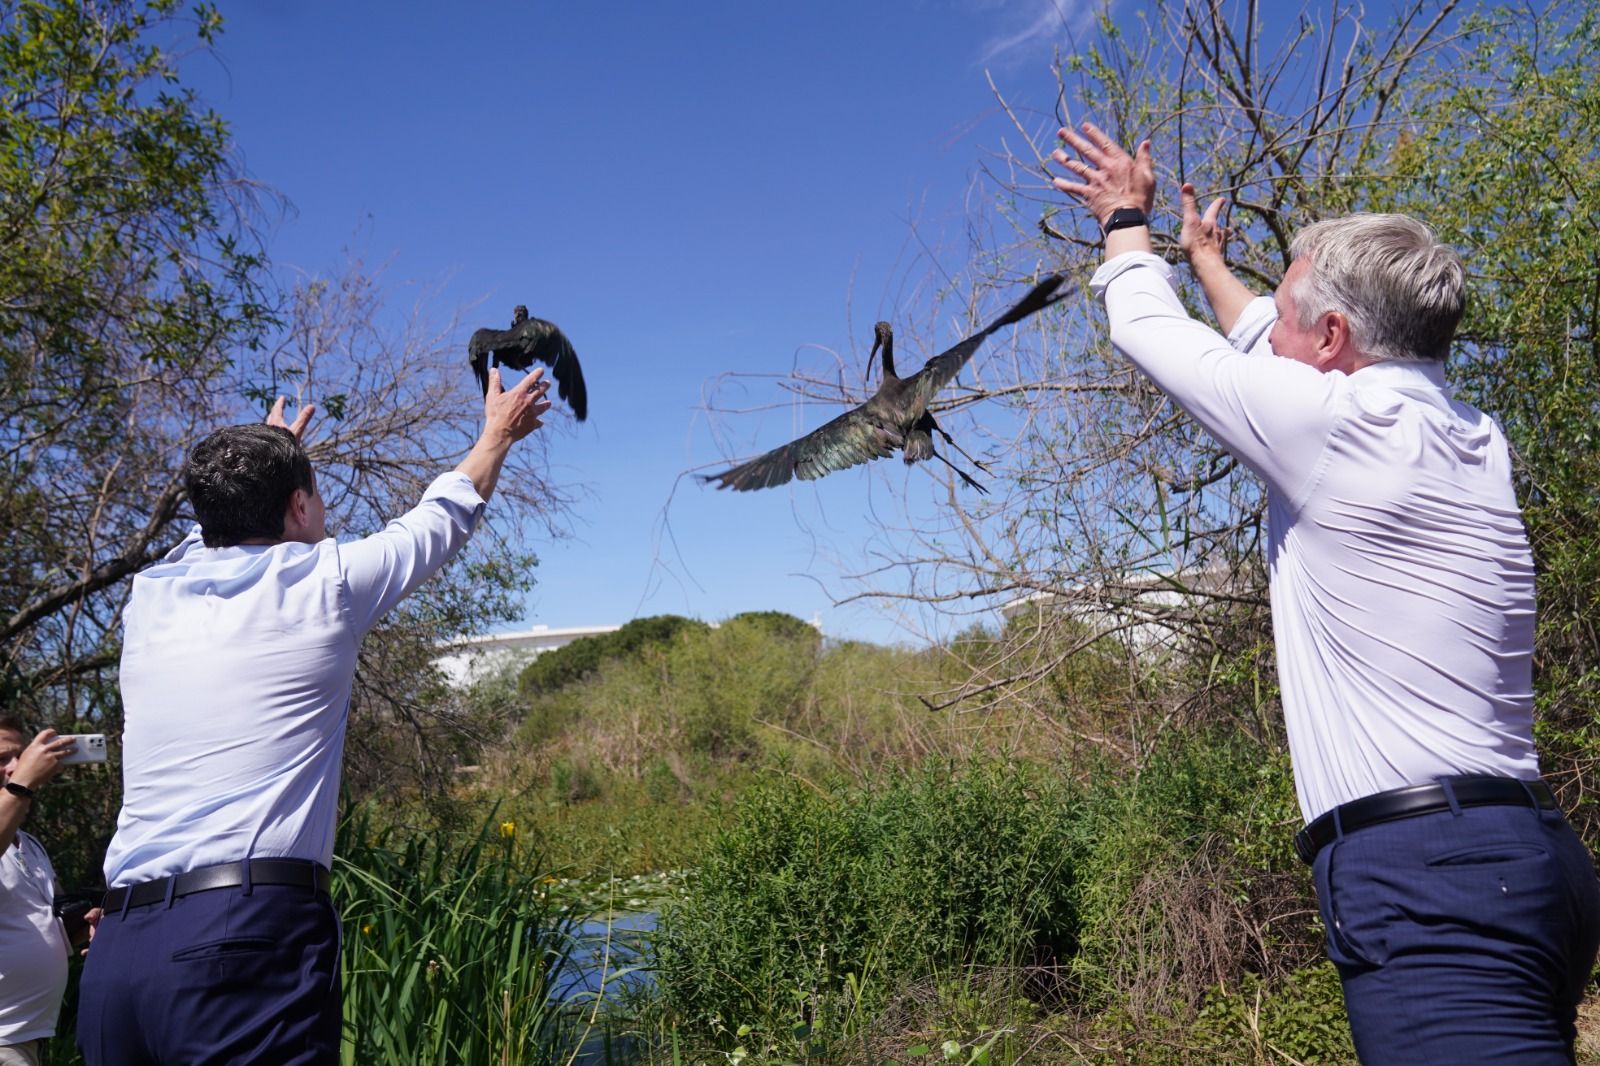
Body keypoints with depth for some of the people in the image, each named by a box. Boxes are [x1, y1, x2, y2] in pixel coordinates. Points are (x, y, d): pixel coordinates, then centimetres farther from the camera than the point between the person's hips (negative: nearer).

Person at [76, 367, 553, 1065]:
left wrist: (265, 456, 56)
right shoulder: (323, 583, 1)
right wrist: (498, 432, 38)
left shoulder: (151, 597, 13)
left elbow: (214, 537, 38)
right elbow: (442, 517, 19)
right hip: (249, 935, -6)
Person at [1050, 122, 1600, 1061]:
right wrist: (1205, 256, 49)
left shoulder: (1338, 422, -10)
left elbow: (1150, 331, 5)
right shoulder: (1475, 441, 14)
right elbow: (1270, 353, 33)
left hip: (1426, 869, -10)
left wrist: (1128, 221, 26)